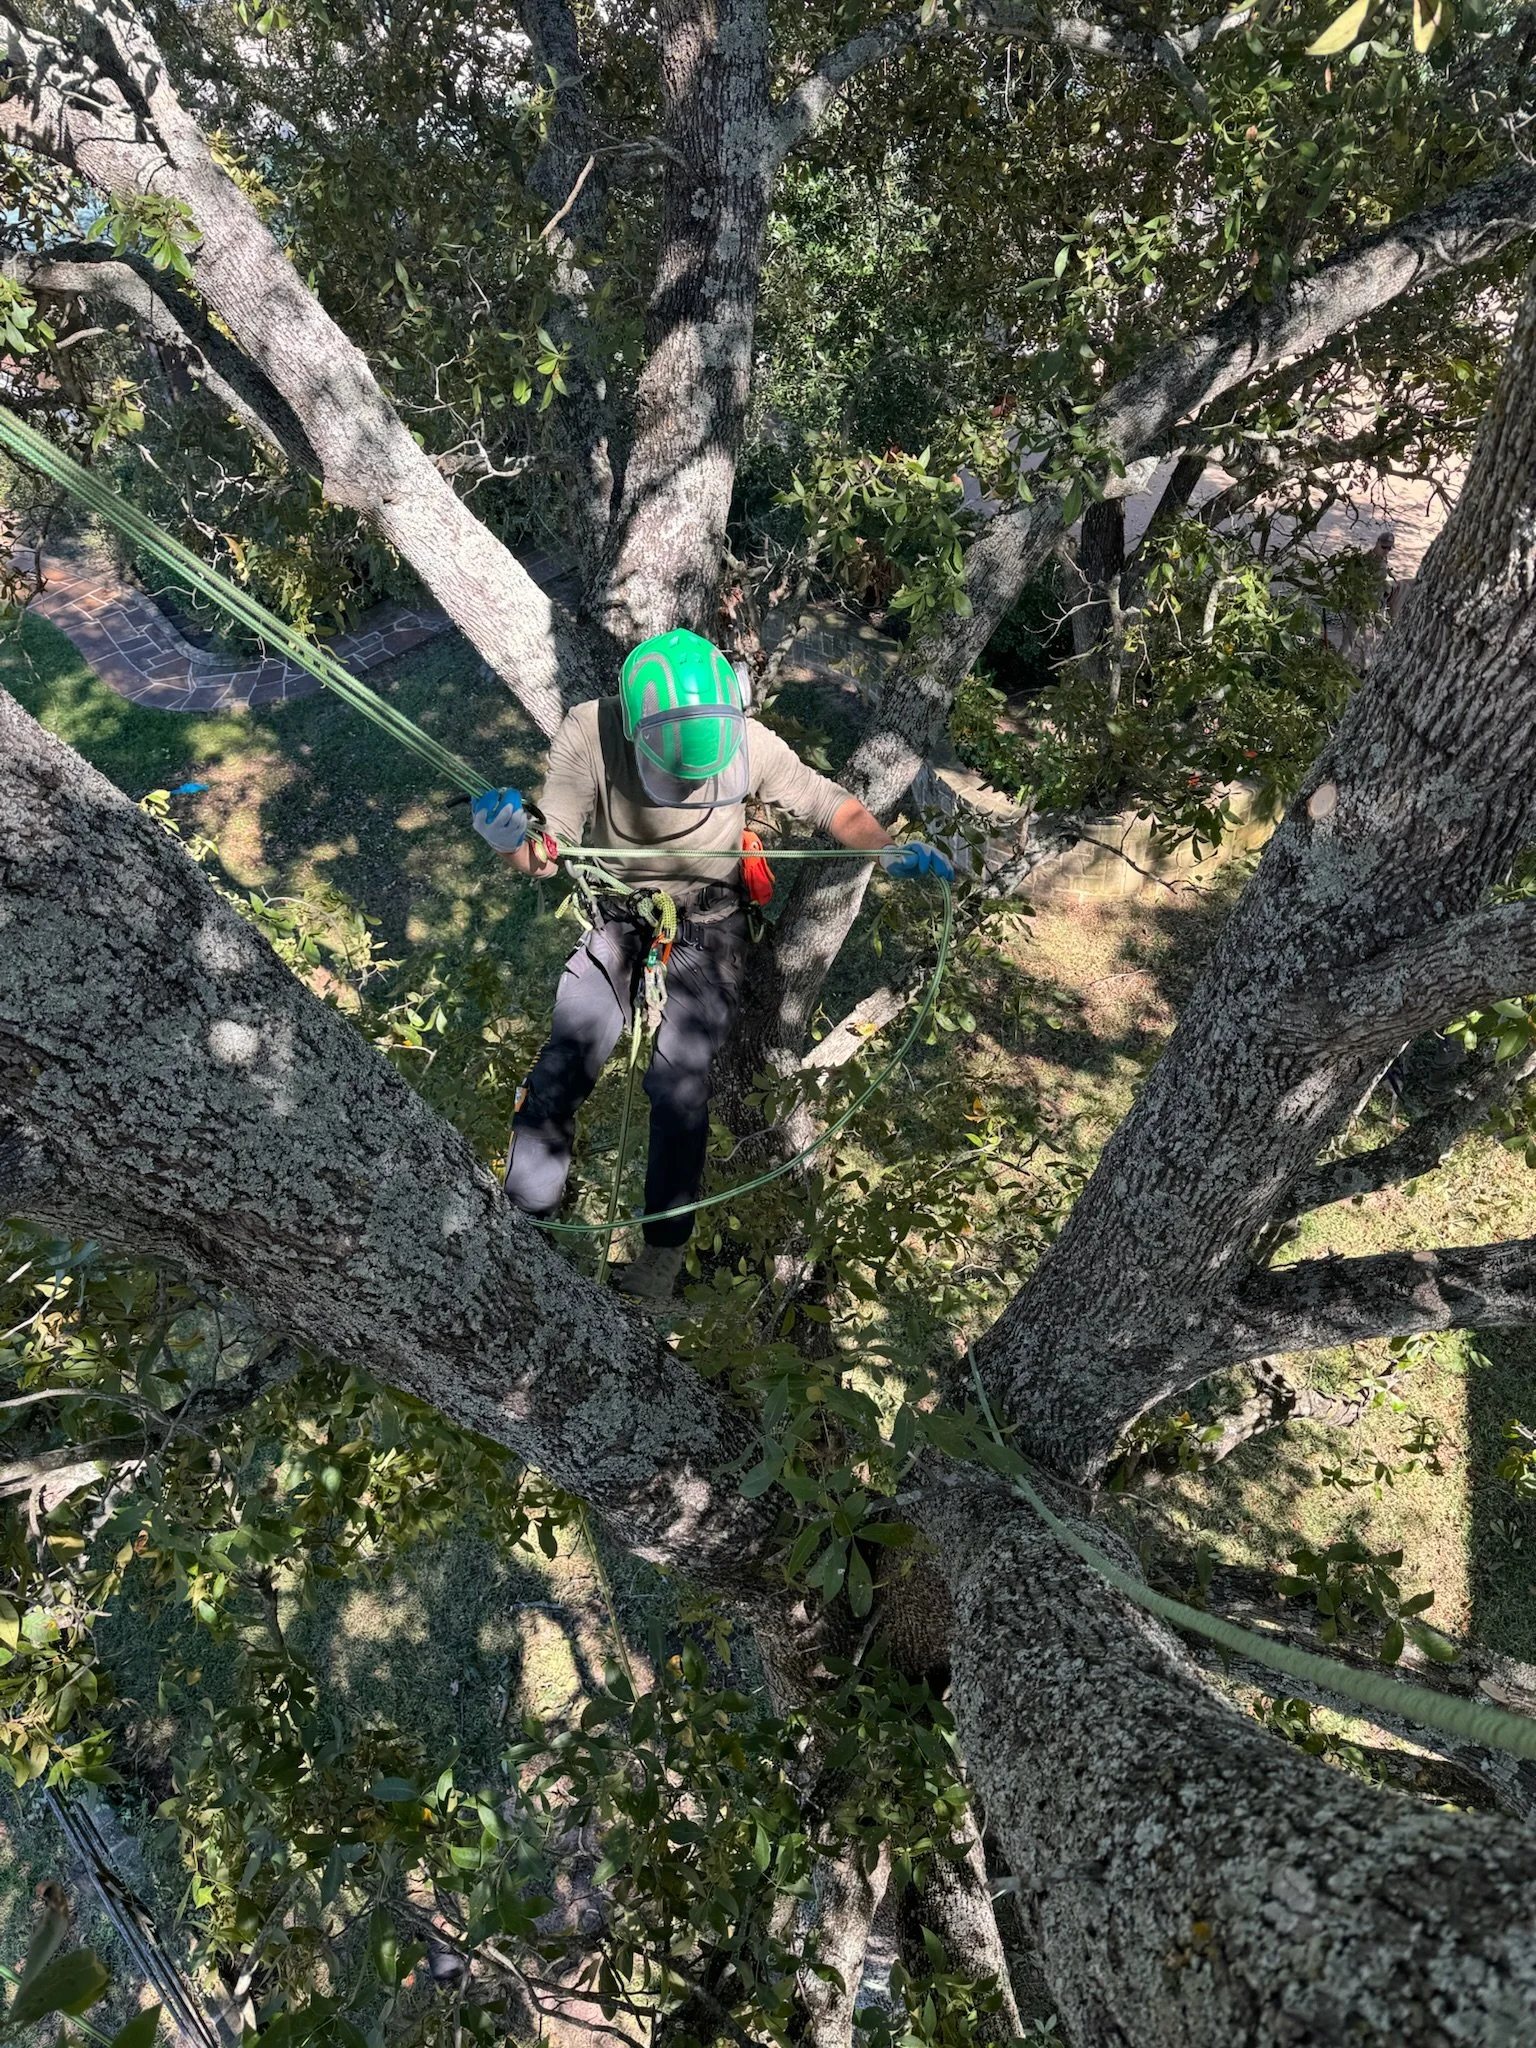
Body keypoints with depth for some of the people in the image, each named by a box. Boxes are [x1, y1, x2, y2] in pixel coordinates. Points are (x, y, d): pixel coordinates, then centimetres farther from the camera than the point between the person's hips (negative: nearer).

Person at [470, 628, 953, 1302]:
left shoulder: (748, 743, -21)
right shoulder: (589, 734, -20)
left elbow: (830, 805, -8)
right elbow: (544, 855, -18)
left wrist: (889, 848, -26)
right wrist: (508, 839, -41)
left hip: (708, 928, -1)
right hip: (616, 921, 2)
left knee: (677, 1080, -18)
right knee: (561, 1066, -13)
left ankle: (665, 1246, 2)